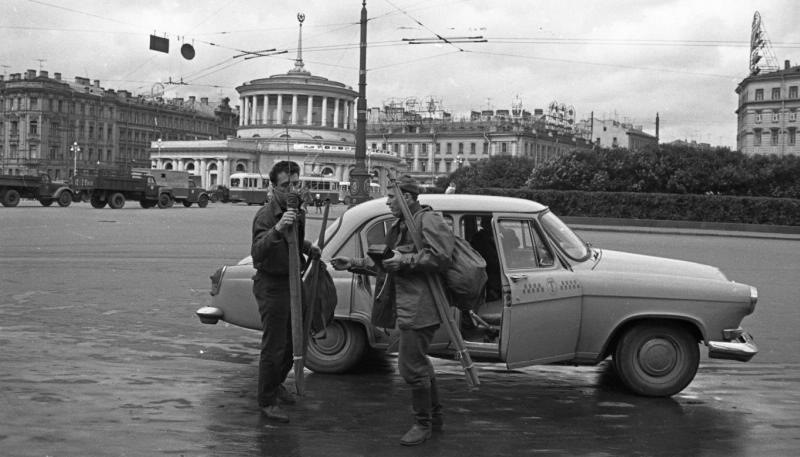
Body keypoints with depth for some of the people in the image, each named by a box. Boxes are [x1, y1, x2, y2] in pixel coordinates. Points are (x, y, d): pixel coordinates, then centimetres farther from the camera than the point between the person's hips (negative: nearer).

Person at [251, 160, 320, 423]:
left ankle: (277, 383, 41)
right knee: (274, 346, -3)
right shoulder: (266, 215, -23)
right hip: (271, 285, -8)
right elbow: (257, 255, -39)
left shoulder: (297, 210, 4)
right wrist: (277, 229, -54)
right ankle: (266, 401, 11)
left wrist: (308, 248, 5)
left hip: (292, 282, 8)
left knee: (293, 340, 20)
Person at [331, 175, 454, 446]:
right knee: (419, 363, 18)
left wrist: (405, 260, -21)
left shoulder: (429, 221, -11)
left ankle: (423, 424, 9)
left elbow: (441, 259, -23)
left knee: (411, 366, -6)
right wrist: (353, 264, 18)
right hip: (407, 308, 10)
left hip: (420, 308, -10)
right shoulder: (400, 227, 20)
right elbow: (384, 265, 26)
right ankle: (434, 416, 32)